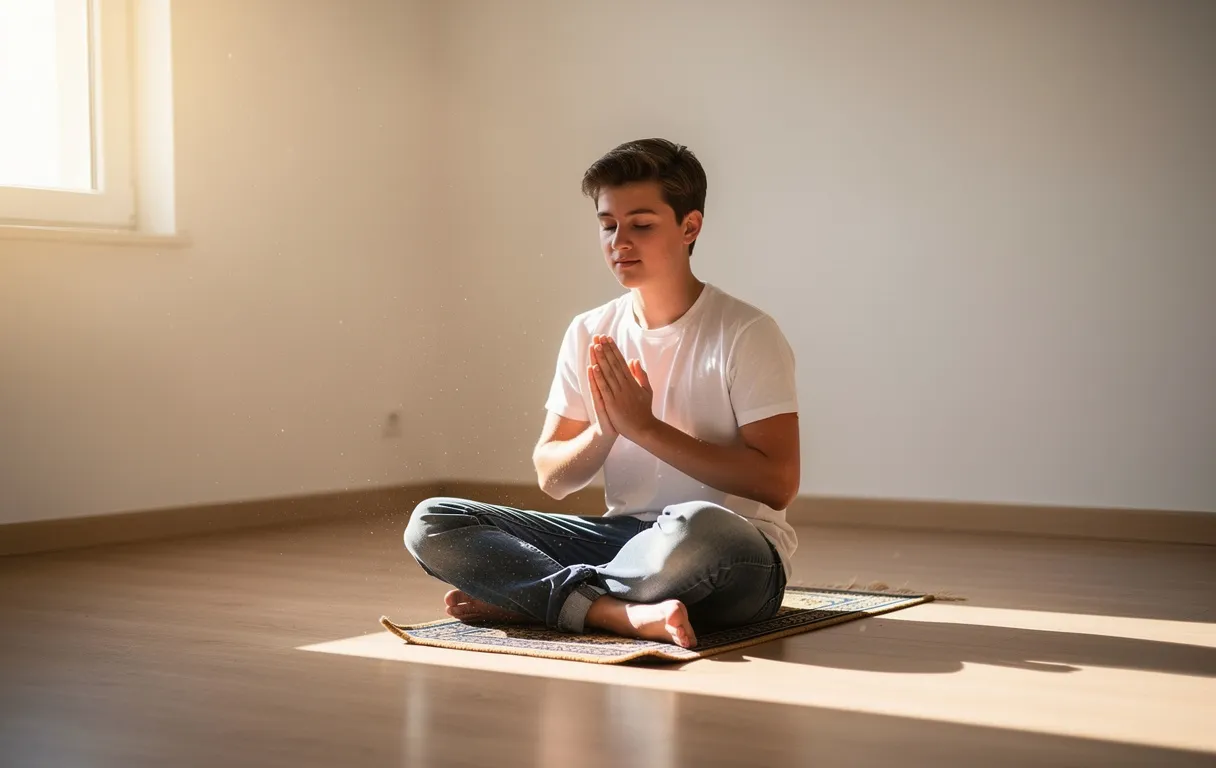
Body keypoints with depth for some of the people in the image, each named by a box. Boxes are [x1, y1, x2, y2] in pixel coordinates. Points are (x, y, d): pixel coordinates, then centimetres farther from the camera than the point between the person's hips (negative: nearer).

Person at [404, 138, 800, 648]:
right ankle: (625, 613, -25)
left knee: (697, 527, -43)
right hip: (625, 536, 5)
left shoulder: (745, 335, -8)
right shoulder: (589, 335, 8)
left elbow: (777, 482, -17)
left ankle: (520, 596, -18)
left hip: (736, 564, -5)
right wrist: (603, 431, -13)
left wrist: (645, 427, -17)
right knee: (432, 524, -11)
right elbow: (552, 479, 9)